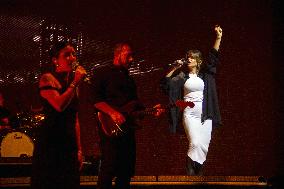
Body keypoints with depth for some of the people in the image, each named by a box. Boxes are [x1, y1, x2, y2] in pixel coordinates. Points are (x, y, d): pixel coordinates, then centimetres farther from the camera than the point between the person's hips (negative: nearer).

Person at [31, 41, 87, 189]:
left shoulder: (72, 82, 17)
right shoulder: (47, 78, -5)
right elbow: (60, 105, -23)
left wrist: (79, 149, 16)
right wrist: (75, 83, -14)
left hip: (69, 143, 7)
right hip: (50, 143, -7)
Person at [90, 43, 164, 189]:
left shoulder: (129, 79, 26)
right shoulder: (103, 73, 2)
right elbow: (95, 99, -10)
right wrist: (112, 112, -22)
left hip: (127, 127, 8)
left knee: (127, 169, 7)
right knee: (110, 166, -15)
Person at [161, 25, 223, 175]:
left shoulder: (204, 74, 9)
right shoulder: (183, 76, 5)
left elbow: (213, 57, 1)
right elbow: (166, 84, -2)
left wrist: (218, 37, -9)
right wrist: (175, 68, -8)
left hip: (205, 115, 3)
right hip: (190, 114, -3)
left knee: (204, 146, 2)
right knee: (195, 143, -18)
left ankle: (197, 171, 14)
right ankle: (190, 173, -12)